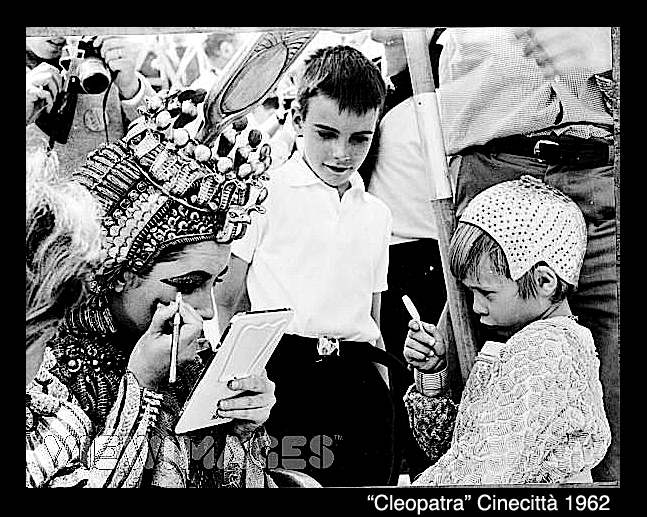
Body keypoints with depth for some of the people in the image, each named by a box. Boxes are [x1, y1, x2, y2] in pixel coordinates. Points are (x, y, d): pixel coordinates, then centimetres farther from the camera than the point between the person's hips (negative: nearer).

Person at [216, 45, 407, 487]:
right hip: (280, 372, -4)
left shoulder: (377, 214, 16)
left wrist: (384, 393, 15)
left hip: (359, 382, 5)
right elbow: (228, 301, 0)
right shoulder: (266, 192, 0)